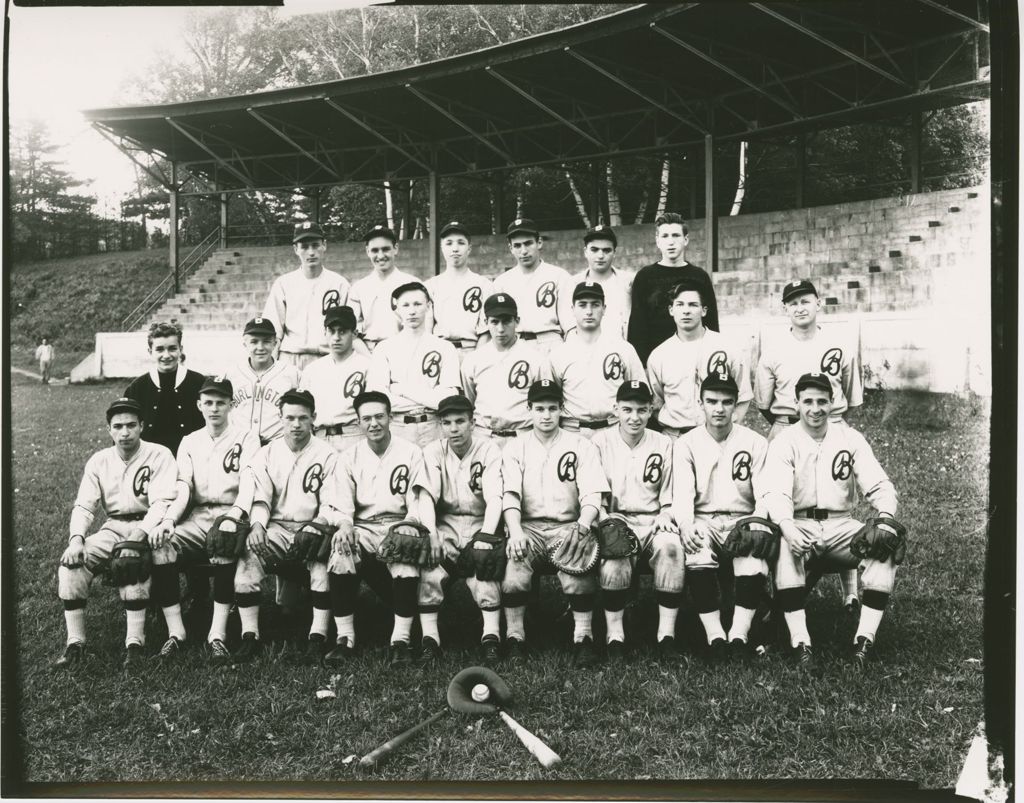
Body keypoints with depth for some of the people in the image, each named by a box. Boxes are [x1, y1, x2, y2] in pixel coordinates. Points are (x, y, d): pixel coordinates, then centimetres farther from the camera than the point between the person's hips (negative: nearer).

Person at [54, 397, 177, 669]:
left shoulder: (159, 455, -5)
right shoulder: (99, 461, 9)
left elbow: (162, 502, -14)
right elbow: (83, 506, 5)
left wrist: (139, 534, -29)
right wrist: (76, 539, -14)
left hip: (147, 525, -5)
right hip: (112, 527, 5)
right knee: (71, 562, -20)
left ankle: (134, 642, -29)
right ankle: (75, 642, -14)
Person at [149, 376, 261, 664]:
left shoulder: (246, 436, 5)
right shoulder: (189, 442, 18)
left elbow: (248, 483, -9)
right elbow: (182, 489, 6)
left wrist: (235, 516, -29)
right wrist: (168, 519, -16)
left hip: (230, 514, -4)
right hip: (196, 518, 4)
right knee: (160, 545, -24)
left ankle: (217, 635, -33)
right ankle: (175, 633, -19)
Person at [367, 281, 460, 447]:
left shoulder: (444, 348, 8)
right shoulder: (384, 348, 8)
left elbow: (449, 399, -4)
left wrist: (403, 389, -4)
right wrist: (429, 399, -6)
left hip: (432, 428, 0)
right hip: (396, 426, 0)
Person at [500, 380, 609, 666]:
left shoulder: (581, 446, 9)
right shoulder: (515, 448, 12)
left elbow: (592, 494, 0)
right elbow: (510, 494, 0)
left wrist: (584, 522, -22)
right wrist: (515, 530, -19)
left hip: (568, 524, -1)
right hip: (528, 526, 1)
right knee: (514, 567, -29)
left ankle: (583, 638, -20)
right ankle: (515, 638, -14)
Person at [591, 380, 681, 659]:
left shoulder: (663, 444, 12)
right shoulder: (600, 442, 7)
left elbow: (670, 495, 14)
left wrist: (665, 515, -6)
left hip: (653, 520, 2)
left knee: (670, 547, -32)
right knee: (613, 552, -35)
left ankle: (667, 634, -24)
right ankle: (614, 634, -22)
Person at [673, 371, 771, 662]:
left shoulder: (755, 442, 8)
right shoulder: (687, 443, 7)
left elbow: (764, 494, 0)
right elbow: (682, 491, -5)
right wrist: (686, 525, -26)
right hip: (703, 521, 0)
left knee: (755, 557, -33)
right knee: (697, 558, -34)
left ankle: (739, 635, -28)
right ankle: (715, 636, -28)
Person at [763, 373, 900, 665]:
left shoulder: (850, 439, 8)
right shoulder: (784, 442, 0)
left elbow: (879, 485, 2)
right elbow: (775, 492, -14)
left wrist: (886, 516, -21)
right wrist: (787, 526, -36)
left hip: (841, 525, 3)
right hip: (798, 524, -3)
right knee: (785, 548, -35)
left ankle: (865, 638, -23)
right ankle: (799, 642, -33)